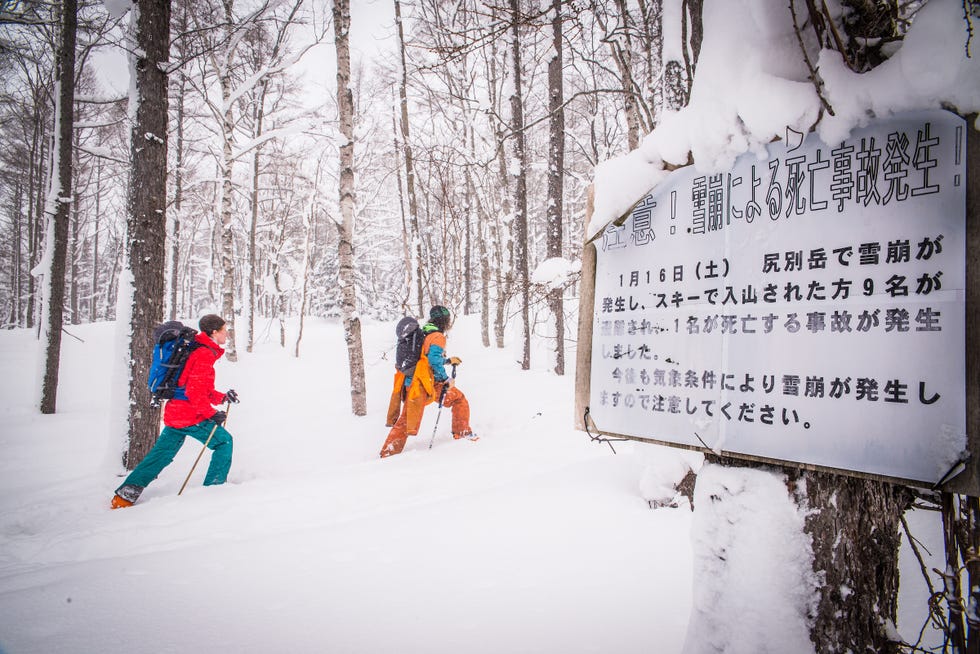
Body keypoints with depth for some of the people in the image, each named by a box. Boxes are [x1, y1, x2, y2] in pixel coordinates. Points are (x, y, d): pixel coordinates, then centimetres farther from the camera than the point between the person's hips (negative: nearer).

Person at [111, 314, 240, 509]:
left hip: (173, 413, 10)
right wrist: (212, 414, -17)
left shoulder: (199, 351, 18)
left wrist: (223, 397, 11)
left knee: (161, 455, 15)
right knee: (224, 441, 3)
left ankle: (125, 494, 16)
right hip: (190, 417, -10)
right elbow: (195, 391, -23)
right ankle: (213, 485, 5)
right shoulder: (205, 355, -15)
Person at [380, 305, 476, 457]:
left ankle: (388, 452, 9)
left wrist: (448, 361, 31)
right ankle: (462, 432, 15)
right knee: (459, 399, 11)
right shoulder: (438, 337, -6)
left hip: (410, 384, 8)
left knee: (404, 420, 12)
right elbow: (434, 360, -20)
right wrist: (446, 380, -12)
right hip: (428, 384, -8)